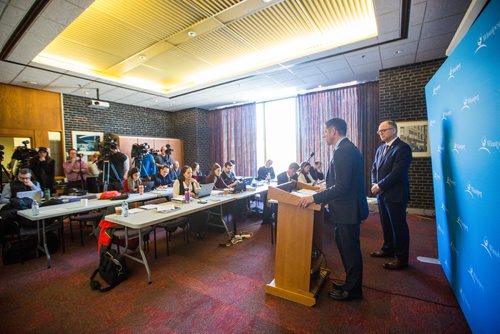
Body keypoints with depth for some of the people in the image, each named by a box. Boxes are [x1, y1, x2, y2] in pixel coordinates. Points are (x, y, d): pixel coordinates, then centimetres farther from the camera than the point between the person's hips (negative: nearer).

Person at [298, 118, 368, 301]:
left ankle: (352, 290, 27)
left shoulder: (343, 151, -22)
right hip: (349, 207, 10)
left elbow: (341, 187, -27)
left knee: (350, 250, 7)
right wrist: (325, 189, 21)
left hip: (347, 210, -10)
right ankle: (351, 284, 38)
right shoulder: (347, 148, 11)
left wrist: (314, 198, -23)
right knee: (348, 248, 21)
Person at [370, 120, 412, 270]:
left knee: (399, 226, 4)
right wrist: (374, 184, -3)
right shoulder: (380, 149, 14)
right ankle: (388, 249, 36)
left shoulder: (402, 148, -12)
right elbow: (374, 168, 13)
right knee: (386, 224, 19)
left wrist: (380, 186, -15)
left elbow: (397, 172, -20)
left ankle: (401, 259, 17)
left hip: (396, 195, -8)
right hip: (382, 194, 8)